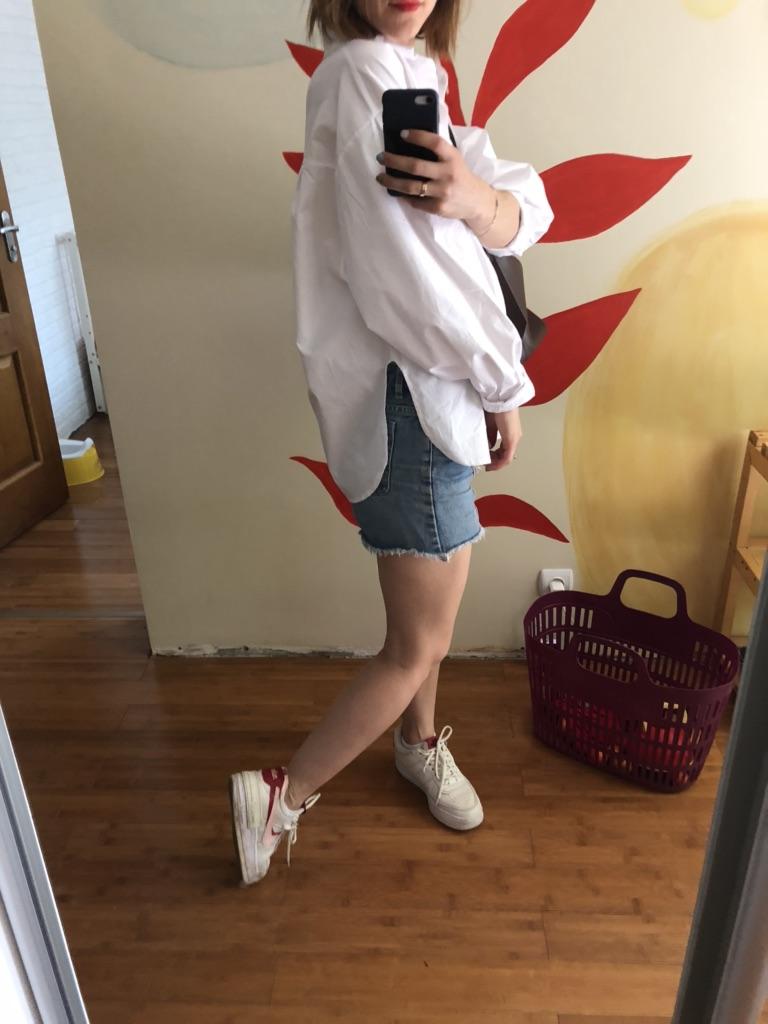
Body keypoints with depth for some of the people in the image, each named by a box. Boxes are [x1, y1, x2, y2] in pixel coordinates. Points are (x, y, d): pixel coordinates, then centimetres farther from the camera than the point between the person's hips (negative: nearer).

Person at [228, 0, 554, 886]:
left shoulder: (412, 80, 17)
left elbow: (526, 209, 1)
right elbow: (412, 276, -22)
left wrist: (476, 196, -23)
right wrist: (505, 386, -10)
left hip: (434, 390, 10)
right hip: (409, 401, -10)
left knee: (428, 615, 22)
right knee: (418, 646, 2)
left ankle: (419, 743, 46)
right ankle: (278, 795, 19)